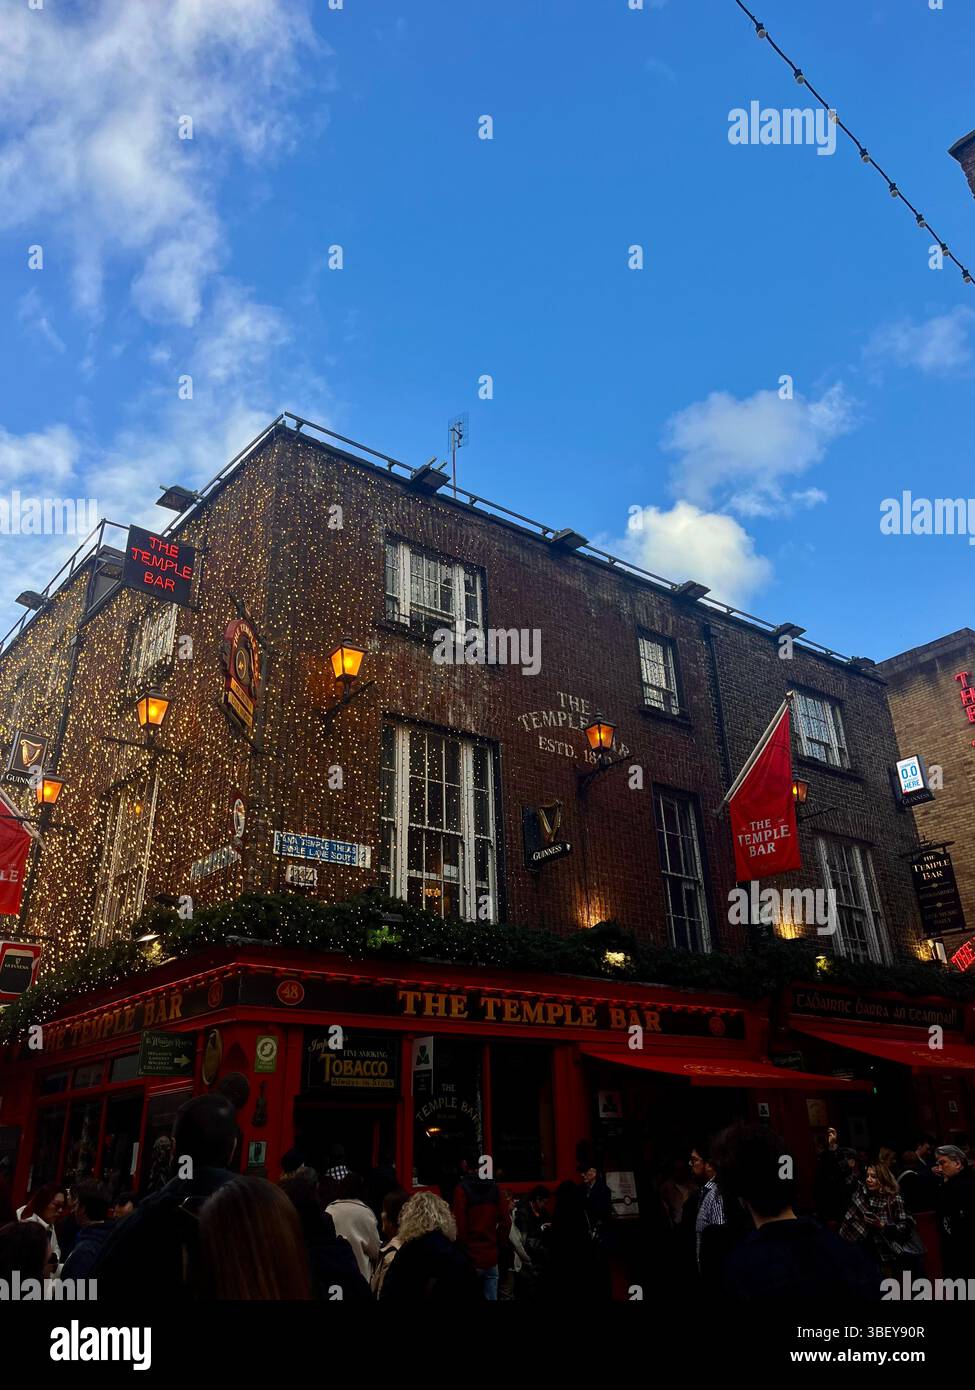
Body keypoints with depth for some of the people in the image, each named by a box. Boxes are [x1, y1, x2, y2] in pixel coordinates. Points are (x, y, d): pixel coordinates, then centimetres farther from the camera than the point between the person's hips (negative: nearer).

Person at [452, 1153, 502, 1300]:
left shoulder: (462, 1189, -10)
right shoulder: (493, 1187, 5)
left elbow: (460, 1226, -13)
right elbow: (500, 1219, 9)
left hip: (471, 1259, -5)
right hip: (491, 1258, 5)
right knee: (491, 1298, 10)